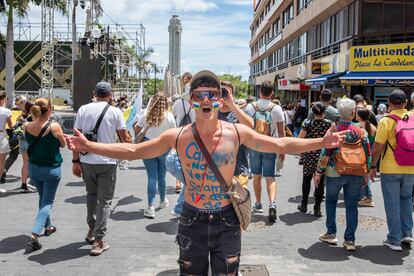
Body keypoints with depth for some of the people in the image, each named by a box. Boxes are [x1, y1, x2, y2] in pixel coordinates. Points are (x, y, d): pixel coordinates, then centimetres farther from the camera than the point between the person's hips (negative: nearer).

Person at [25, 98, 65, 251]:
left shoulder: (27, 127, -7)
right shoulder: (54, 127, -20)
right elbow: (63, 144, -4)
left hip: (33, 168, 5)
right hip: (51, 169, -5)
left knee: (43, 198, 24)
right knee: (48, 202, 3)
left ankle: (47, 227, 39)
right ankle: (34, 235, -11)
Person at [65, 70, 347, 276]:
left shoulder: (237, 132, -8)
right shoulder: (177, 136, -9)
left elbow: (281, 145, -1)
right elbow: (132, 150, -3)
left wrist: (322, 142, -8)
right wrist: (89, 146, -8)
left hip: (227, 221, 0)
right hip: (192, 221, 1)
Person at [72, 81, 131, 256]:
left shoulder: (83, 110, 3)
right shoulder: (115, 112, -3)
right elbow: (125, 138, -2)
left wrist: (76, 160, 5)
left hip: (86, 161, 3)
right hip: (107, 162, -3)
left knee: (91, 194, 24)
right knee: (105, 200, 5)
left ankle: (91, 231, 31)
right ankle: (98, 241, 3)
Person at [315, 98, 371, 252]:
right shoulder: (361, 131, 2)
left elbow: (325, 152, -7)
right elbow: (367, 154, 6)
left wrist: (319, 172, -1)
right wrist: (366, 174, 16)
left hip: (335, 172, -2)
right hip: (357, 174, 2)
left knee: (331, 201, 17)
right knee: (352, 206, 8)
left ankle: (331, 233, 18)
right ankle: (349, 240, 10)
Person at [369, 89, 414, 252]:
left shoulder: (386, 121, -12)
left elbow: (378, 147, -13)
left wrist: (373, 166, -2)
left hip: (390, 168, -4)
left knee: (392, 203, 5)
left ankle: (394, 240, 10)